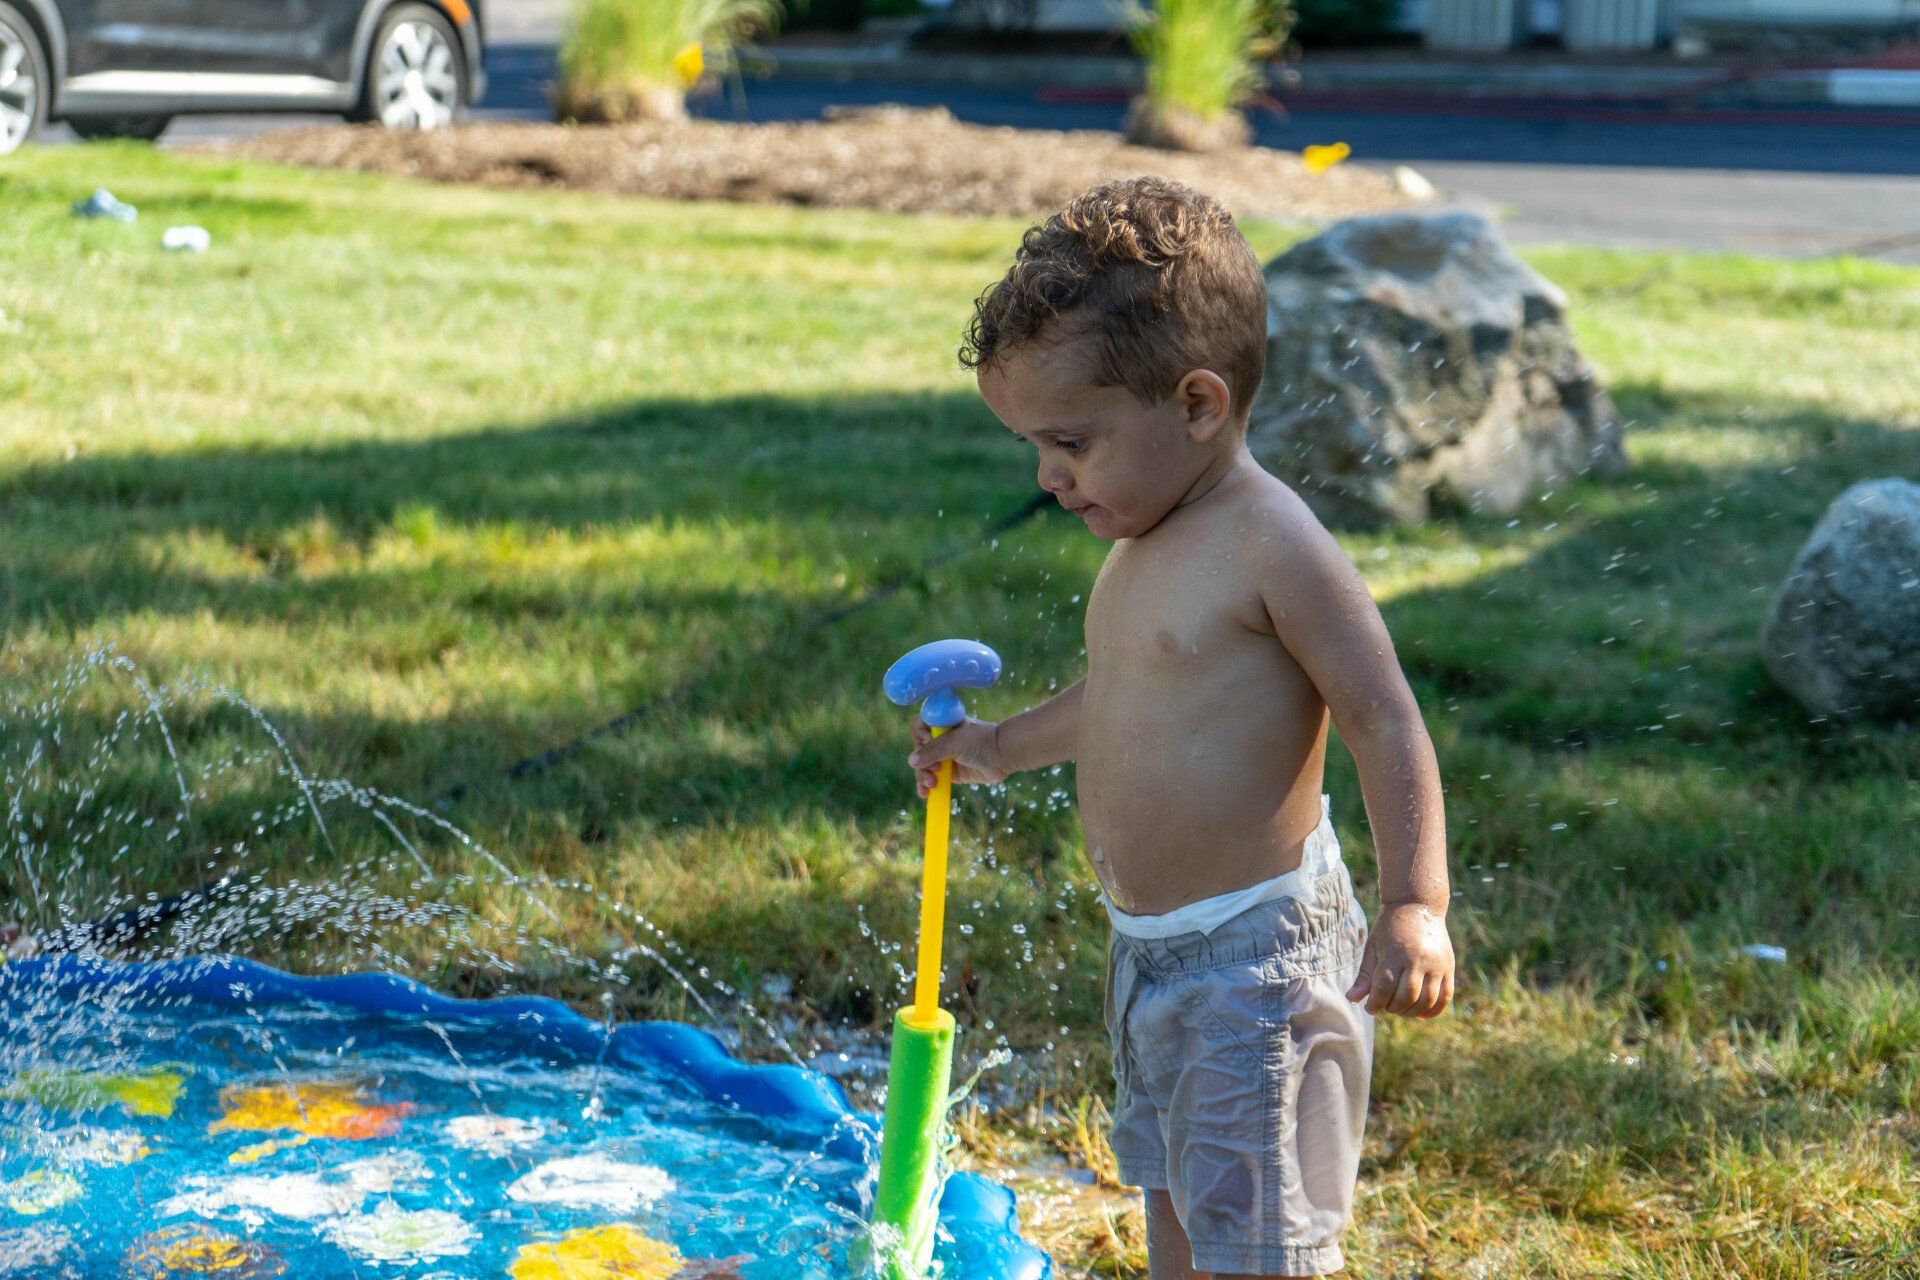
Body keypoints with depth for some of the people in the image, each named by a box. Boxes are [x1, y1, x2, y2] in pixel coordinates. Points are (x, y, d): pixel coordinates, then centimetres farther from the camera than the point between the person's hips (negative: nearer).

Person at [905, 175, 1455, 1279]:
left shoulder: (1273, 547, -19)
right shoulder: (1150, 548, 8)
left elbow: (1386, 723, -21)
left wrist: (1415, 906, -30)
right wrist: (1003, 747, 40)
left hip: (1259, 955, -9)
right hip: (1151, 951, 9)